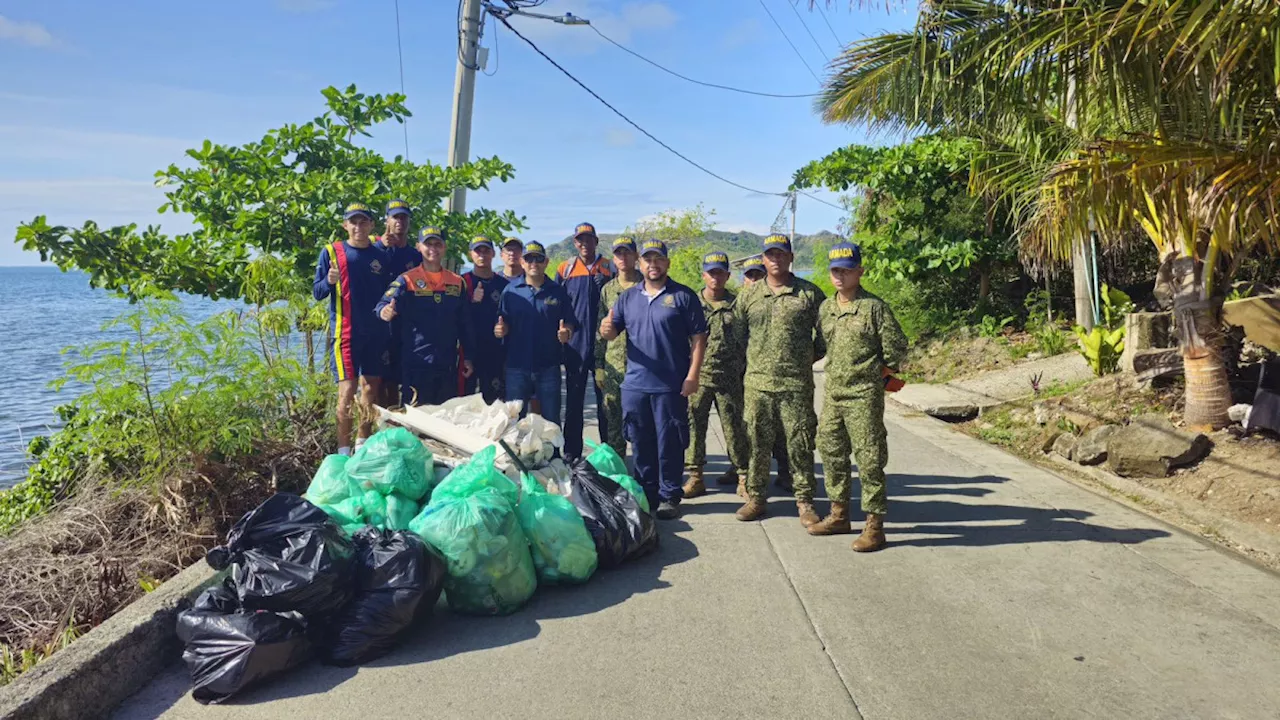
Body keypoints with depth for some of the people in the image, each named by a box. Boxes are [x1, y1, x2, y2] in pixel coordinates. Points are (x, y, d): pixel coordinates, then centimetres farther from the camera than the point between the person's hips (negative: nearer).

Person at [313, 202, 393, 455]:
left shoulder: (381, 256, 9)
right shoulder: (331, 252, 1)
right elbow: (317, 293, -1)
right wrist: (329, 281, -20)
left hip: (376, 333, 4)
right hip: (345, 333, -3)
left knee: (372, 388, 6)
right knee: (347, 389, -8)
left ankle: (363, 443, 18)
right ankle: (344, 449, -2)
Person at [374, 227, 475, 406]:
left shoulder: (457, 282, 11)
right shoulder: (407, 280, 0)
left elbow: (464, 324, 14)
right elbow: (384, 304, -14)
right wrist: (385, 312, -37)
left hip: (448, 364, 4)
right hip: (415, 363, -4)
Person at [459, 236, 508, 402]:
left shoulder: (503, 284, 10)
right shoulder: (462, 282, 3)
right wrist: (472, 301, -16)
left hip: (495, 352, 2)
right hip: (469, 350, -2)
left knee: (493, 401, 4)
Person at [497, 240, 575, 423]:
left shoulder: (557, 291, 5)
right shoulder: (510, 290, 5)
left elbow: (570, 324, 6)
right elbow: (504, 324, 6)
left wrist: (566, 332, -16)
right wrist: (500, 329, -16)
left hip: (549, 367, 0)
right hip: (517, 367, 0)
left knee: (551, 421, 6)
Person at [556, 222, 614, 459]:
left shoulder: (609, 269, 6)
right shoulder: (565, 269, 8)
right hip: (575, 344, 1)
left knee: (605, 399, 5)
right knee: (573, 401, 6)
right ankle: (571, 453, 13)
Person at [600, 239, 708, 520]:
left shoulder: (683, 296, -2)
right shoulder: (628, 297, 11)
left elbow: (698, 338, -4)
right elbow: (611, 333, 12)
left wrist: (692, 376, -11)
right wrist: (607, 329, -13)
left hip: (671, 386, -4)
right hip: (634, 385, 4)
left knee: (669, 444, 3)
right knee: (640, 443, 12)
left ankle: (669, 497, 14)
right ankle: (645, 494, 24)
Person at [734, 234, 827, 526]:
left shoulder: (809, 293, 3)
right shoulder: (749, 296, 9)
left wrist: (812, 357, 6)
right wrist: (748, 360, 11)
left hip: (797, 384, -2)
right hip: (757, 383, 2)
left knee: (800, 444, 2)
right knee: (757, 443, 8)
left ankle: (805, 501, 13)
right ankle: (755, 497, 20)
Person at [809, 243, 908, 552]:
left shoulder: (874, 307, -9)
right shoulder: (825, 308, 9)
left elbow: (897, 349, -6)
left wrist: (879, 372, 2)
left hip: (864, 396, -7)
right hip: (832, 394, 7)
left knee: (869, 460, -2)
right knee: (832, 455, 14)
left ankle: (874, 526, 5)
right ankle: (839, 515, 28)